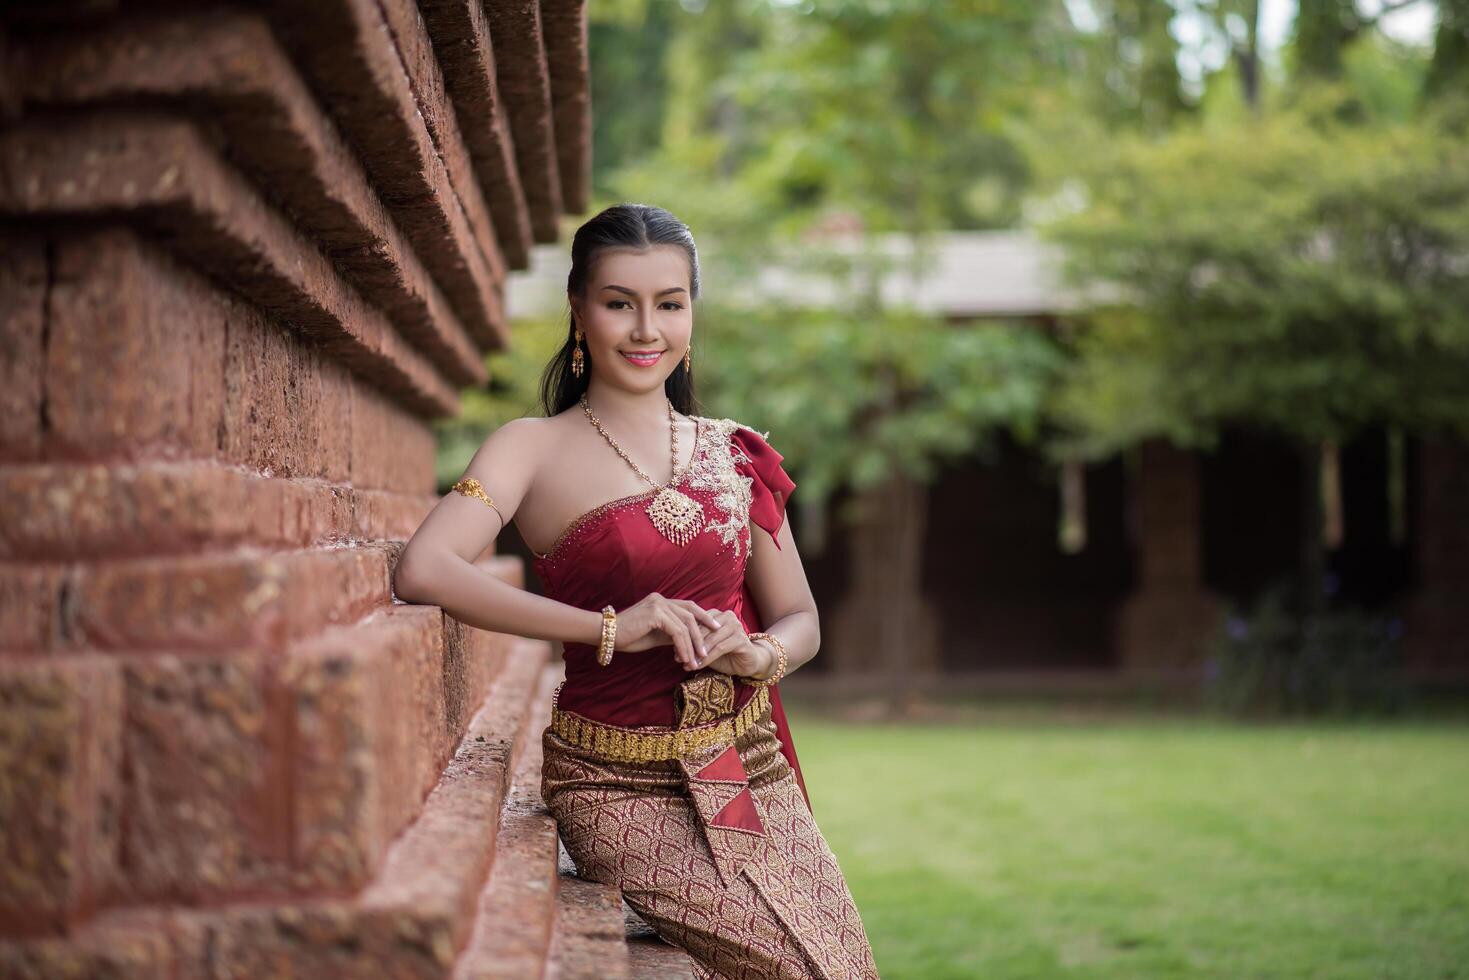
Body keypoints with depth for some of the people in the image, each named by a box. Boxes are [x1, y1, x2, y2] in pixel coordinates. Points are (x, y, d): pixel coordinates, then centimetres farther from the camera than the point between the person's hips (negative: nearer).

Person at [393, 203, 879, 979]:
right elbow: (422, 572, -20)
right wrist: (609, 629, -21)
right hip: (620, 788, -5)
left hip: (750, 771, 5)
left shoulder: (734, 453, 11)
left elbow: (799, 620, 15)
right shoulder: (536, 450, -2)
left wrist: (757, 653, -9)